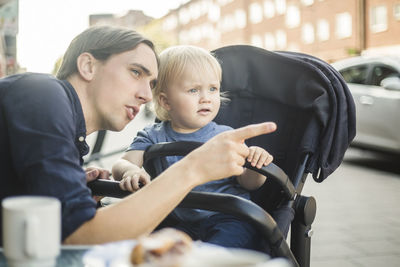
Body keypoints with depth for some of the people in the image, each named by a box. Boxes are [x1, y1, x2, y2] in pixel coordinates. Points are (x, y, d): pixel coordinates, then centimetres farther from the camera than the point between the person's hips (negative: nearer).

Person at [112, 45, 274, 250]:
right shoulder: (153, 137, 6)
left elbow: (248, 183, 2)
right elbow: (122, 163, -4)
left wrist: (256, 167, -22)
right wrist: (130, 170, -29)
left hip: (229, 218, -2)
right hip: (182, 223, 3)